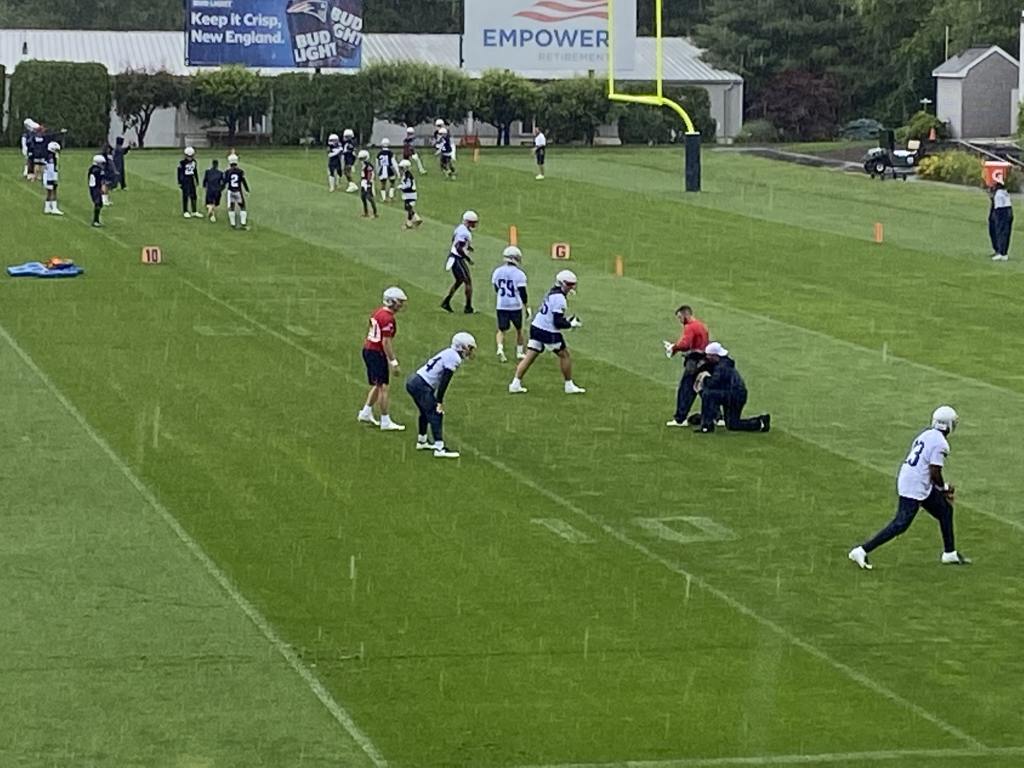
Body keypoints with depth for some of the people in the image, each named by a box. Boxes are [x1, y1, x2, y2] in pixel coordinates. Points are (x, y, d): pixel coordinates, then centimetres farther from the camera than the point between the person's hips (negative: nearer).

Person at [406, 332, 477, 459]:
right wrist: (439, 401, -11)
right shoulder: (454, 358, -13)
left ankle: (422, 441, 40)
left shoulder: (448, 354, 17)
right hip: (421, 386, -10)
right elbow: (444, 382, -15)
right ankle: (439, 448, -10)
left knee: (426, 412, 26)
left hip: (414, 381, 10)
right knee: (436, 414, -7)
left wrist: (438, 400, 23)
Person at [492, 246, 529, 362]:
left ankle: (500, 348, -18)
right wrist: (527, 307, -1)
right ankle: (519, 352, 26)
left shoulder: (497, 272, -1)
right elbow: (523, 294, -10)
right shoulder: (519, 274, -13)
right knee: (519, 329, 18)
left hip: (501, 306, 2)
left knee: (501, 330, 8)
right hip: (515, 306, -2)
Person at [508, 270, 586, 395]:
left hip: (536, 327, 8)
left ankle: (515, 384, 1)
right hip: (549, 332, -8)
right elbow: (558, 323, -19)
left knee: (530, 356, 6)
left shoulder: (552, 294, 13)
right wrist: (571, 324, -7)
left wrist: (567, 320, 16)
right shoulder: (559, 299, -17)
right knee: (565, 355, 8)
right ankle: (569, 386, 15)